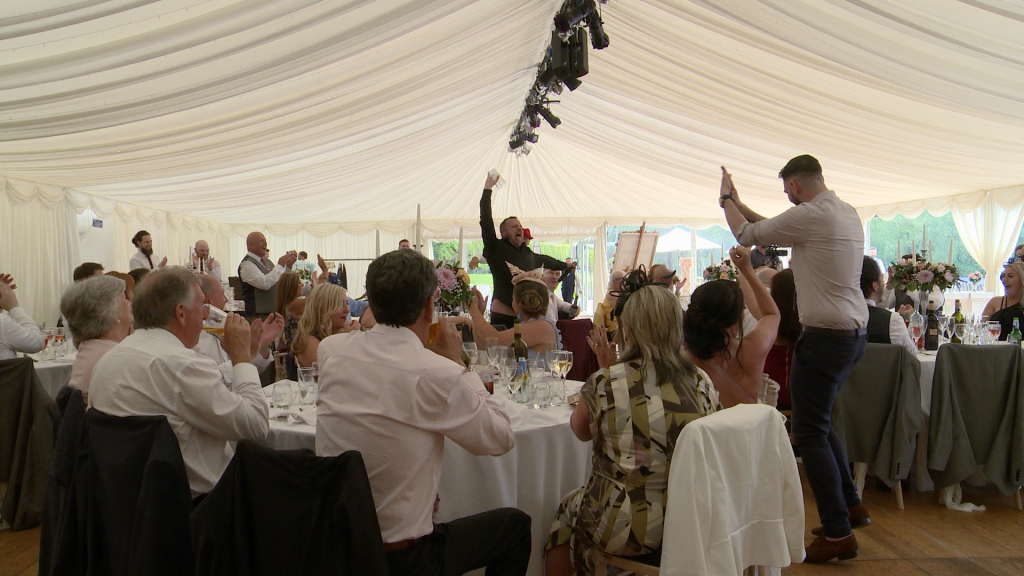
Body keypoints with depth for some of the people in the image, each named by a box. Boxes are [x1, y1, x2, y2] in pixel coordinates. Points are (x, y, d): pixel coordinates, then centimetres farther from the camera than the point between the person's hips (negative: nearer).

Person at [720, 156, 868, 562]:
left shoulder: (810, 215, -17)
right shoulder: (847, 212, 11)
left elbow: (747, 235, -5)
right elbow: (777, 229, 19)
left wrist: (726, 200, 12)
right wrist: (738, 203, 23)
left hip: (826, 336, -10)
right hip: (855, 332, 10)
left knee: (810, 431, -1)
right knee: (821, 421, 23)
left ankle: (838, 533, 4)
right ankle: (850, 504, 32)